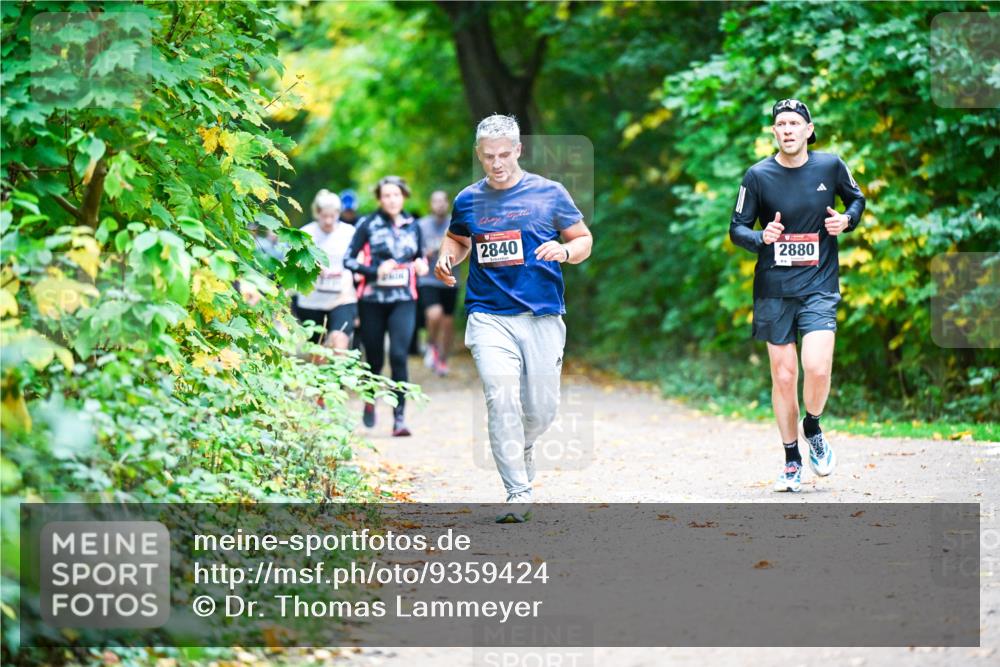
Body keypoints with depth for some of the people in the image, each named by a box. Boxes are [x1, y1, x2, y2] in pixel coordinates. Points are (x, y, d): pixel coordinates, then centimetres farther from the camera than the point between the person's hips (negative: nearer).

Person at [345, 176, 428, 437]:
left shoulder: (412, 226, 10)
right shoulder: (368, 225, -1)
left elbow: (421, 256, 24)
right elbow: (349, 260, -4)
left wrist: (422, 265, 0)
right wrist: (375, 271, -19)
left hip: (404, 300, 1)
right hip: (373, 300, -1)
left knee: (399, 355, -14)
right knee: (375, 358, 8)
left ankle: (399, 417, -13)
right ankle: (370, 400, 38)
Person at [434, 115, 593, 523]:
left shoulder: (549, 194, 3)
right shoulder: (467, 201, 9)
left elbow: (584, 240, 9)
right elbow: (457, 239, 28)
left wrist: (565, 251, -13)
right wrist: (446, 259, 6)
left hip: (542, 316, 0)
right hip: (489, 317, 0)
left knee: (542, 408, 3)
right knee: (501, 399, -16)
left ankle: (521, 451, 38)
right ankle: (518, 495, -13)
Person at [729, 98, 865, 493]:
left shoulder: (830, 166, -1)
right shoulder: (758, 175, -4)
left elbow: (856, 199, 17)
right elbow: (737, 227, 2)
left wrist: (847, 220, -4)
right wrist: (761, 238, -19)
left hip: (818, 286, -1)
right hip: (774, 288, 1)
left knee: (817, 369, -18)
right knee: (783, 376, 3)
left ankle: (812, 430, 13)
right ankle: (792, 462, 18)